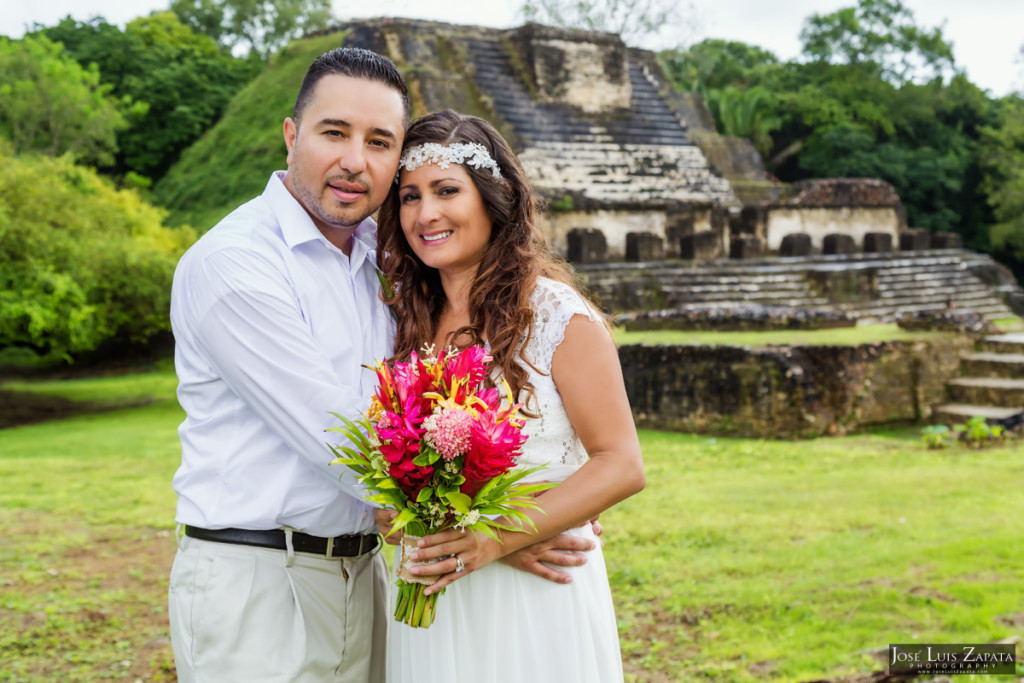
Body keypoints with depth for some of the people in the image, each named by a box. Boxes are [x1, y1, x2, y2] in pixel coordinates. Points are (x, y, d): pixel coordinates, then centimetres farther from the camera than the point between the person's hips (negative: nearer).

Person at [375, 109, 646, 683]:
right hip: (432, 600, 5)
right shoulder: (410, 323, 7)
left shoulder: (556, 315, -10)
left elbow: (622, 465, -13)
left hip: (536, 595, -5)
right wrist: (393, 509, -6)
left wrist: (498, 538, -22)